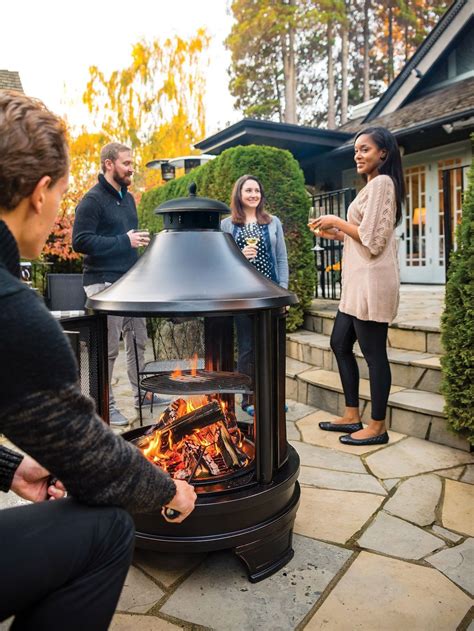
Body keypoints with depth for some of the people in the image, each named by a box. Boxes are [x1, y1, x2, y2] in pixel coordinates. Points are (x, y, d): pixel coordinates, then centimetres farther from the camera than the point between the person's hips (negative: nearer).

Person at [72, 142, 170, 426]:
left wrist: (140, 239, 6)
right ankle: (106, 406, 13)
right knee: (108, 347, -1)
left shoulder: (128, 197, 15)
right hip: (104, 283, -8)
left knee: (138, 340, 14)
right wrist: (124, 241, -21)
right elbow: (80, 241, -19)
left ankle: (142, 393, 28)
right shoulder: (93, 200, -11)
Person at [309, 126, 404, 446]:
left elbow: (372, 240, -16)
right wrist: (335, 234, 14)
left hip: (372, 281, -11)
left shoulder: (381, 183, -8)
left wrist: (337, 221, -6)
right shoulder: (373, 186, 22)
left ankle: (377, 427, 8)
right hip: (358, 282, 11)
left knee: (374, 353, -4)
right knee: (340, 343, 14)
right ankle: (352, 415, 24)